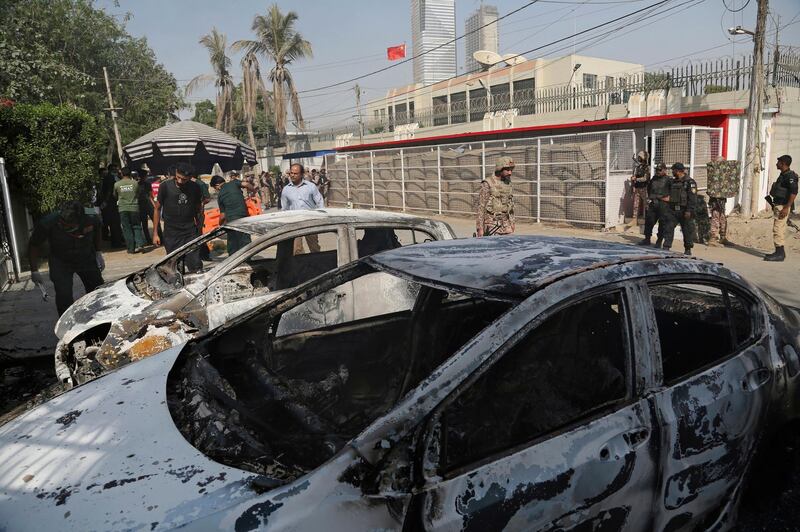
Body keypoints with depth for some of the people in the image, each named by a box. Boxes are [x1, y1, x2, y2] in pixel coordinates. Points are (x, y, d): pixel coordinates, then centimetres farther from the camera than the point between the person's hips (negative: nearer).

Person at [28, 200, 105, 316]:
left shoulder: (91, 221, -26)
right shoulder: (47, 223, -31)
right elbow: (34, 245, -12)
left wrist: (98, 253, 6)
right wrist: (34, 271, -12)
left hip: (87, 259, 2)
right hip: (60, 262, -2)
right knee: (64, 297, -18)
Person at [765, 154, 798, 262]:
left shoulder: (790, 176, -15)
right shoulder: (783, 175, 16)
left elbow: (794, 192, -23)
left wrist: (786, 208, -26)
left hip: (783, 206, -10)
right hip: (778, 205, 10)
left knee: (778, 229, -11)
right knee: (780, 230, 13)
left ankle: (780, 254, -10)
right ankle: (780, 252, 20)